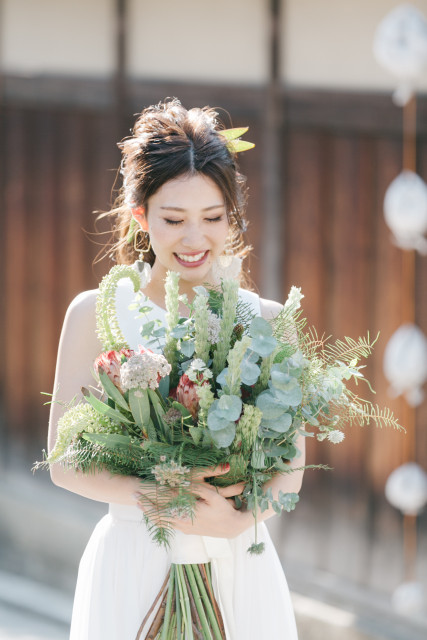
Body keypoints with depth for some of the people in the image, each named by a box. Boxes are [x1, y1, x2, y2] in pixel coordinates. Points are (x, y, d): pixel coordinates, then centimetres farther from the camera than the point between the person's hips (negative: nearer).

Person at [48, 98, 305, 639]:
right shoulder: (94, 315, -3)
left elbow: (291, 466, 1)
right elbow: (65, 462, -4)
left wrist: (242, 518, -19)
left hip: (239, 566, 2)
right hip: (132, 567, -1)